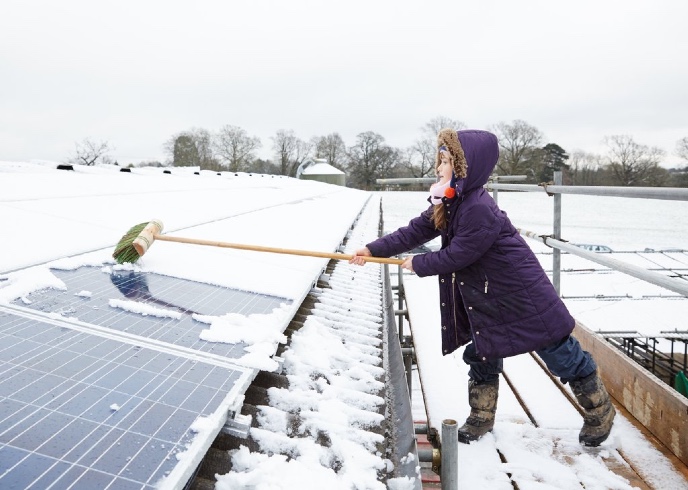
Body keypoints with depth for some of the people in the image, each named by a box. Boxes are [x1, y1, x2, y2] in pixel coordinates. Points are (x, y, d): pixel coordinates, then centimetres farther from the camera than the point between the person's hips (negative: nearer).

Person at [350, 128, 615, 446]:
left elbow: (456, 255, -24)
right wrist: (373, 250, -4)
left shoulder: (479, 209, -30)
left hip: (522, 293, -9)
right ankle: (481, 419, 33)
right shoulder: (449, 203, 0)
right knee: (481, 354, 16)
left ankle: (600, 412, 30)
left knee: (562, 355, 7)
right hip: (485, 297, 9)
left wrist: (417, 265, -9)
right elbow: (415, 231, 1)